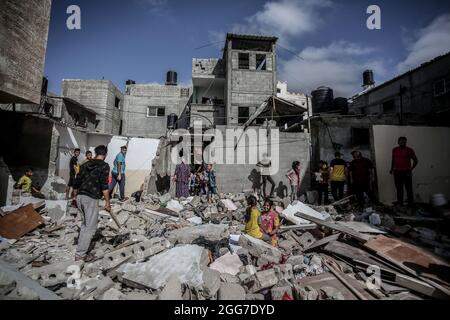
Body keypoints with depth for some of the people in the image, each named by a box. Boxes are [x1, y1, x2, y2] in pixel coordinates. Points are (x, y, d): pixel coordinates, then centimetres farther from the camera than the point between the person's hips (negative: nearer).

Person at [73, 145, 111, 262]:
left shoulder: (85, 165, 12)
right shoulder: (104, 166, -7)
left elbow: (76, 183, 15)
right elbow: (104, 185, -14)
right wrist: (107, 202, -9)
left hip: (80, 197, 7)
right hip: (91, 199, -7)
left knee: (85, 224, 21)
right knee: (91, 227, 1)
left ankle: (81, 247, 28)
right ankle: (80, 254, 4)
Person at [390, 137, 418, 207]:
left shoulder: (409, 150, -1)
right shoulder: (394, 150, 8)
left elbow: (416, 161, 5)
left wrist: (411, 169, -2)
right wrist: (392, 169, 9)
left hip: (406, 172, -2)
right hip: (397, 172, 2)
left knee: (409, 189, 2)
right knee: (399, 189, 8)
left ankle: (410, 204, 11)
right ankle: (400, 203, 16)